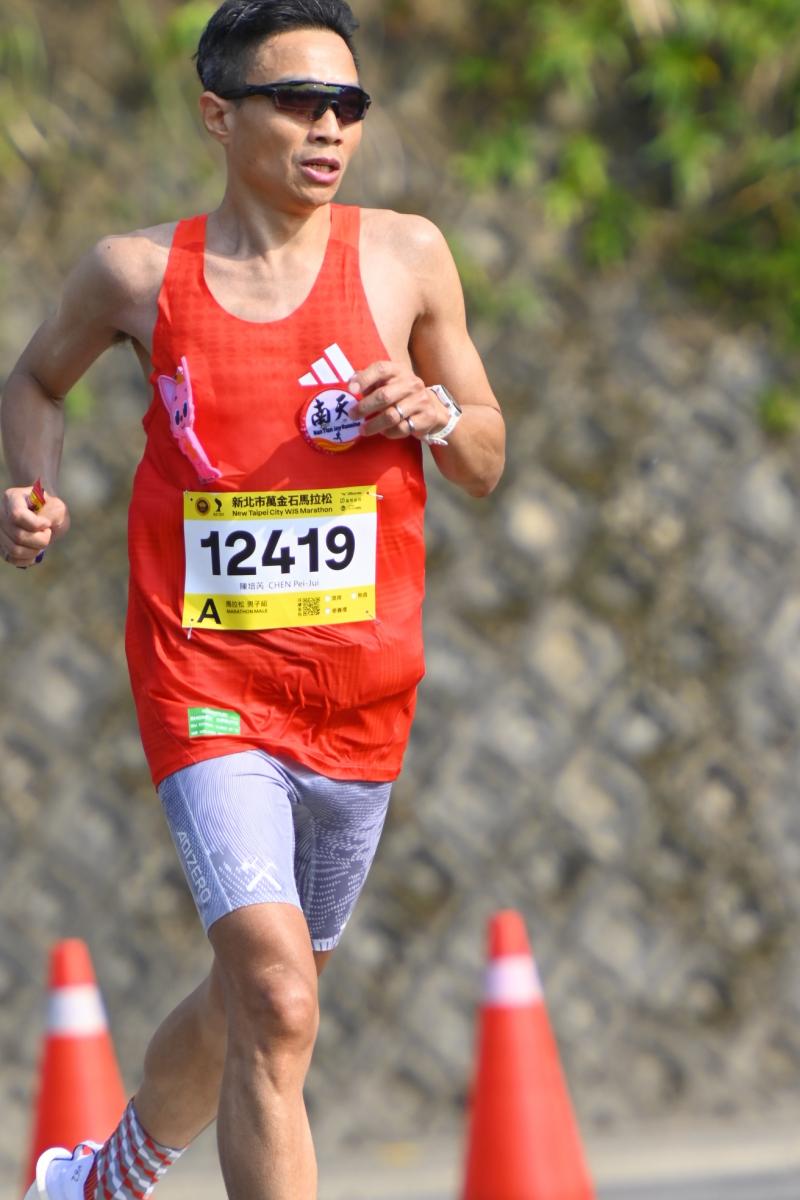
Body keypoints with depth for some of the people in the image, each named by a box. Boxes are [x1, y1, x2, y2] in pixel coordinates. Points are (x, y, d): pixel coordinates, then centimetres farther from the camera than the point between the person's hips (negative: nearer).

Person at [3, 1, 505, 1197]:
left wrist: (438, 414, -12)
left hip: (360, 690, 3)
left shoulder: (405, 257, 2)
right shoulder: (138, 273, -2)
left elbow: (487, 463, 10)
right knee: (275, 999, -20)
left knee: (256, 998, 18)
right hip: (206, 682, -3)